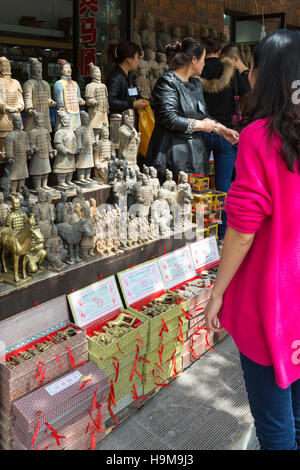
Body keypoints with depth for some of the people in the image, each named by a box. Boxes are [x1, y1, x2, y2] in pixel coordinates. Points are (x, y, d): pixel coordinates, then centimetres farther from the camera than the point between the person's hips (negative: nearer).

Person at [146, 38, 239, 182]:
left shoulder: (196, 82, 19)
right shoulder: (167, 82, -9)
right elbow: (170, 119, -20)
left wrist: (223, 130, 14)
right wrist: (201, 125, -10)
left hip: (195, 153, 8)